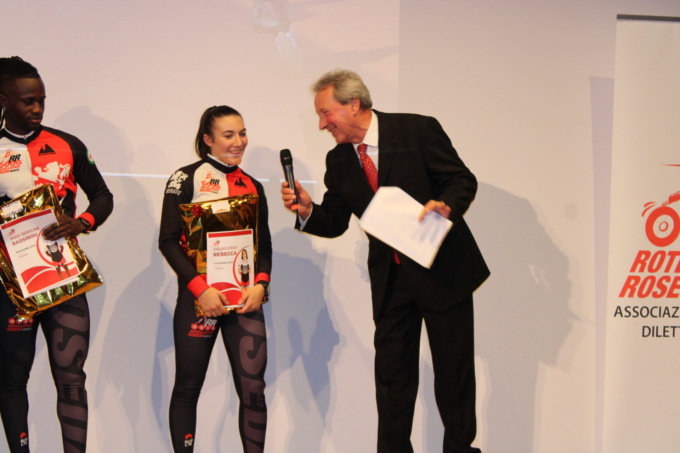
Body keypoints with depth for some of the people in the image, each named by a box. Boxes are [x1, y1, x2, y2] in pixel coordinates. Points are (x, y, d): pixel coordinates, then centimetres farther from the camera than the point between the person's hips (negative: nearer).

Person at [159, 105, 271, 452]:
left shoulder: (253, 187, 13)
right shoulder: (186, 179, -1)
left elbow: (264, 245, 15)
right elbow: (168, 241, -7)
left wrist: (260, 284, -4)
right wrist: (200, 288, -15)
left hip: (245, 298, 3)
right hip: (198, 298, -3)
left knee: (252, 386, -4)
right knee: (188, 386, 3)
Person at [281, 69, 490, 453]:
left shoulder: (419, 129, -10)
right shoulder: (338, 161, 5)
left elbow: (463, 179, -9)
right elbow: (335, 222, 9)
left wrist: (447, 204, -30)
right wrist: (307, 210, -12)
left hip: (443, 268, -4)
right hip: (391, 280, 4)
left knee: (454, 371, 6)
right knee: (393, 376, 8)